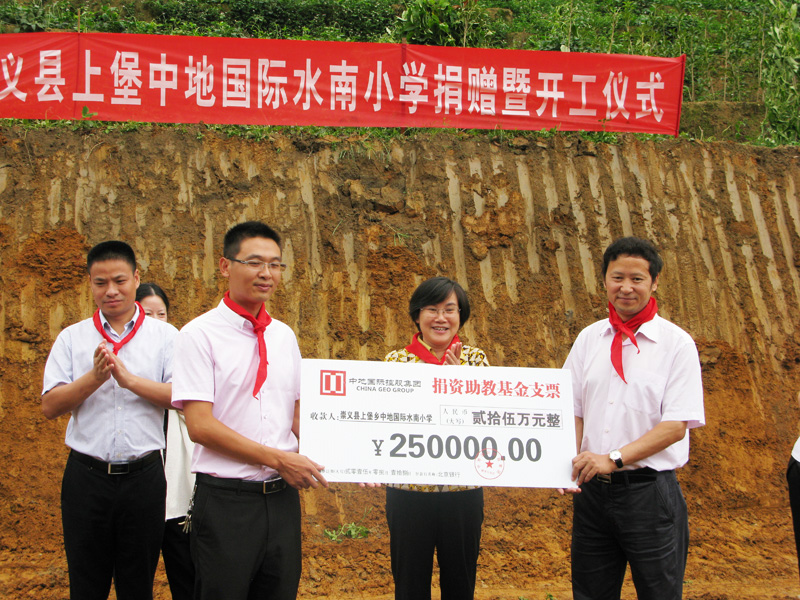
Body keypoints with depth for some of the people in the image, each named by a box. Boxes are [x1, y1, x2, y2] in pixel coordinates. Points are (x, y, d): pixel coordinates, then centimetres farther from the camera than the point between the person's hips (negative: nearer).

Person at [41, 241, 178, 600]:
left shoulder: (165, 336, 4)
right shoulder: (72, 338, 8)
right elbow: (49, 406, 0)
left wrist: (129, 378, -15)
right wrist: (95, 376, -14)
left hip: (143, 475, -1)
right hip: (86, 475, 1)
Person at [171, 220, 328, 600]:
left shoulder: (284, 337, 12)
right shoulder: (200, 335, -7)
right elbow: (200, 425, -14)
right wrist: (278, 459, -15)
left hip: (283, 497, 6)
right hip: (226, 500, -5)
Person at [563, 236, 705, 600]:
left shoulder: (677, 343, -4)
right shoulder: (589, 339, 8)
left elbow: (676, 425, -11)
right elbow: (572, 411, 9)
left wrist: (614, 458, -20)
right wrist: (569, 462, -9)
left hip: (648, 490, -4)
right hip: (592, 488, 4)